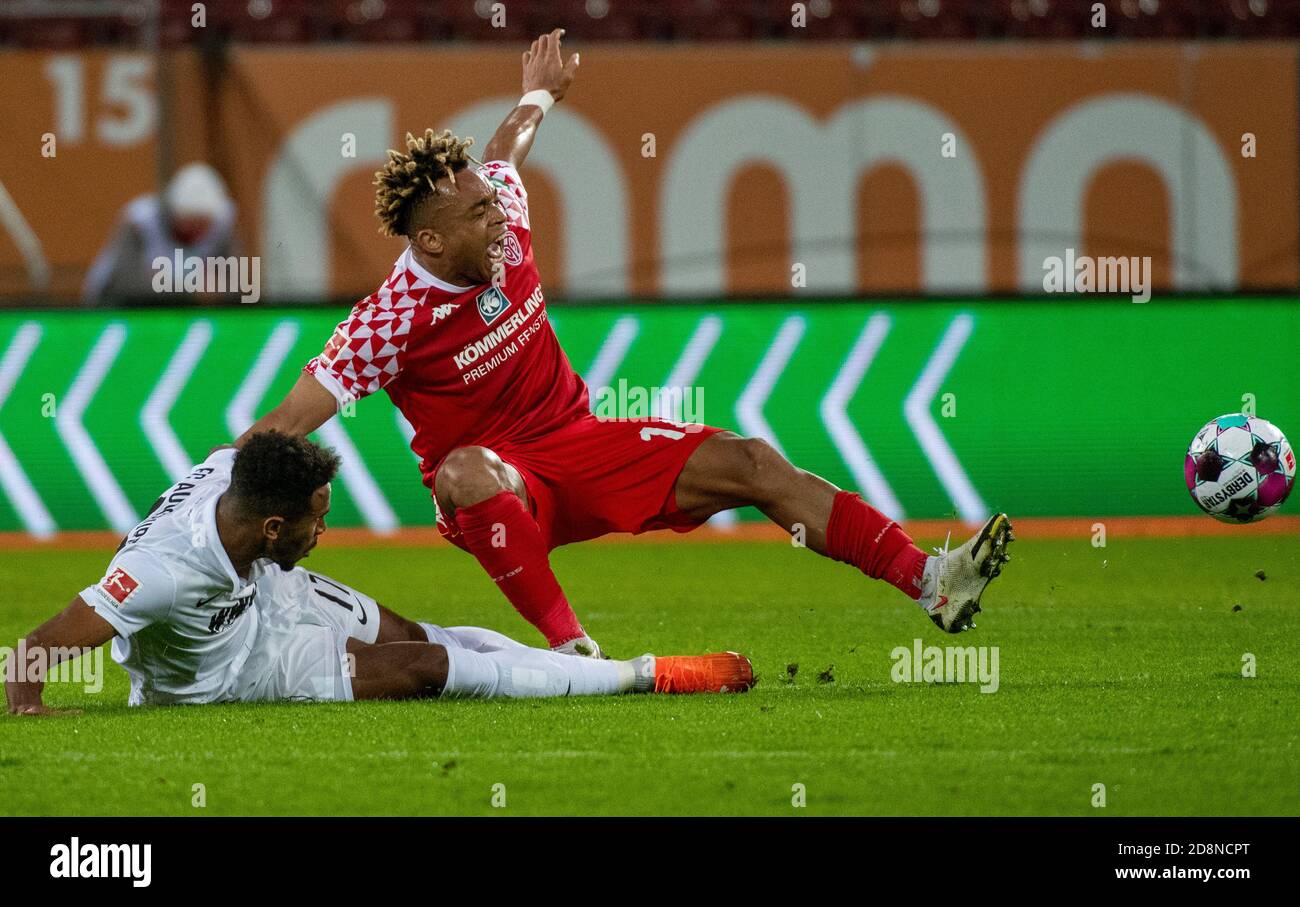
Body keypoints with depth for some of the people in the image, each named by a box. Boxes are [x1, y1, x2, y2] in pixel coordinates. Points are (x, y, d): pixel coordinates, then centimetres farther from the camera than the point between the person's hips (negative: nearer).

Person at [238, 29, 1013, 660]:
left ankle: (931, 581, -12)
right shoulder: (393, 319, -22)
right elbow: (289, 424, -21)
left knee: (750, 463, -7)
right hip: (502, 479, -6)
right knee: (466, 473, -43)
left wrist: (540, 95, 39)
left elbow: (507, 152, 20)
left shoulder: (504, 232, -5)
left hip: (581, 442, 6)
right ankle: (569, 645, -42)